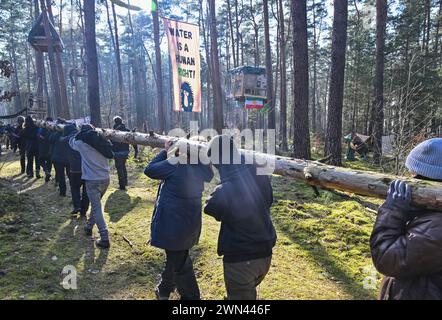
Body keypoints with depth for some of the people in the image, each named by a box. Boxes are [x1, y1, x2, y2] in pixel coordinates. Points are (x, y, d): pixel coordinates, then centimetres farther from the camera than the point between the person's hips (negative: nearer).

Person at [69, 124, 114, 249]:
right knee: (95, 204, 25)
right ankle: (89, 227, 42)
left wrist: (79, 134, 33)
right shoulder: (101, 141, 4)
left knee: (97, 209, -3)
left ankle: (105, 238, -8)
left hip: (92, 180, -5)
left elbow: (71, 141, 14)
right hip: (106, 178, 5)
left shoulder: (82, 143, -5)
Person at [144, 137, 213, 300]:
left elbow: (149, 170, -11)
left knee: (180, 264, 9)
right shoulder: (200, 168, -7)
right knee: (176, 257, 27)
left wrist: (165, 152, -2)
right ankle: (164, 289, 48)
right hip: (191, 224, 7)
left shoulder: (174, 165, -23)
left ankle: (191, 296, 21)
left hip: (173, 224, -7)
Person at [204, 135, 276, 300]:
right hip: (265, 254, 6)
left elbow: (210, 208, -3)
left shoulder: (223, 192, -28)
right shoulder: (261, 176, -11)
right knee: (249, 292, 30)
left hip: (239, 260, -6)